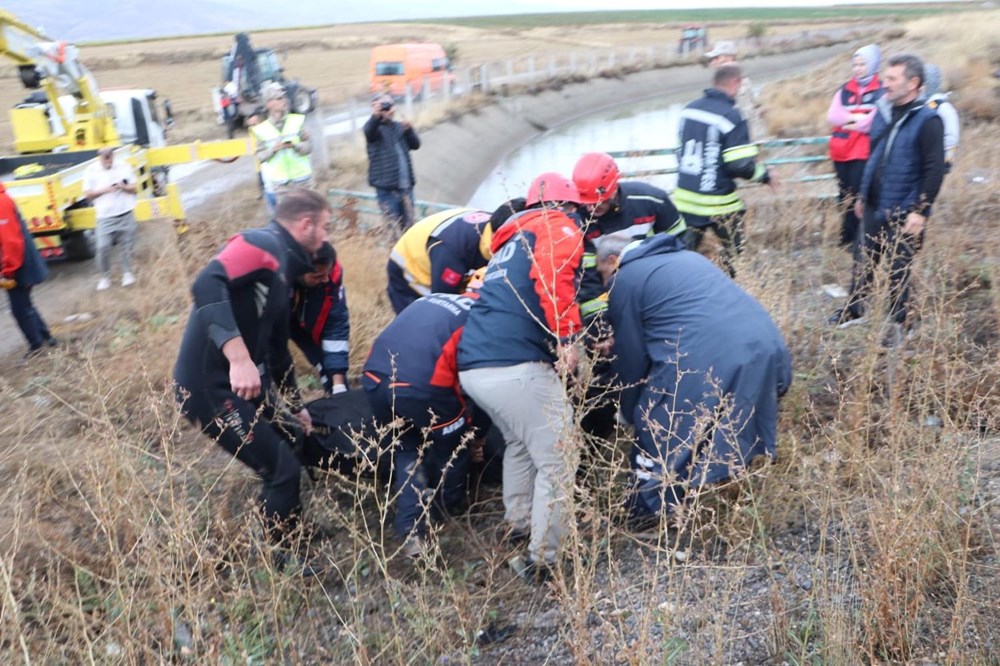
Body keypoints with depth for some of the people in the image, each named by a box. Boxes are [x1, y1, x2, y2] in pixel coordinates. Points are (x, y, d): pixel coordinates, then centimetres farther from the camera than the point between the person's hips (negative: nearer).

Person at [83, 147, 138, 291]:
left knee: (127, 245, 5)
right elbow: (88, 193, -1)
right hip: (105, 216, -1)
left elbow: (134, 188, 5)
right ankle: (105, 276, 8)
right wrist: (104, 190, -17)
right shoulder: (91, 170, -1)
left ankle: (127, 273, 22)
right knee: (103, 247, -7)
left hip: (126, 214, 1)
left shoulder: (124, 165, 2)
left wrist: (124, 187, -17)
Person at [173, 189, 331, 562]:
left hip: (244, 384, 10)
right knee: (282, 470, -3)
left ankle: (289, 537, 41)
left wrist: (296, 406, 33)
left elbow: (276, 346, 25)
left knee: (283, 457, 21)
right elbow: (207, 285, -33)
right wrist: (238, 356, -41)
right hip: (212, 387, -10)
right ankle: (282, 558, 18)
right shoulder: (262, 245, -14)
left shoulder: (284, 269, 16)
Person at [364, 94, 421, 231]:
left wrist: (409, 130, -9)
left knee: (408, 226, 11)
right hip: (387, 187, -6)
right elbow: (369, 132, -26)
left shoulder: (399, 126, 16)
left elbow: (415, 144, 11)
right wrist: (375, 116, -47)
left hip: (406, 185, 6)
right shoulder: (375, 127, -3)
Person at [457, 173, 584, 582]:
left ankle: (518, 522, 40)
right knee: (557, 462, 4)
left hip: (471, 366, 9)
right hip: (515, 366, -9)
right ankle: (544, 560, 8)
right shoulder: (560, 227, 4)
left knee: (520, 443, 30)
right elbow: (551, 274, -18)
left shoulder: (512, 239, 30)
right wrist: (567, 337, -18)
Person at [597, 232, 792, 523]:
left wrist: (631, 413, 20)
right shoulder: (686, 256, 30)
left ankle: (645, 513, 21)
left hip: (705, 362, -7)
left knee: (656, 431, 10)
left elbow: (630, 356, 7)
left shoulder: (625, 279, 7)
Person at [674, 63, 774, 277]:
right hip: (716, 202, -6)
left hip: (685, 197, 6)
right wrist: (764, 174, -1)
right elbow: (741, 165, -19)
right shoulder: (731, 116, -16)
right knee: (734, 253, 14)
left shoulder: (689, 109, 4)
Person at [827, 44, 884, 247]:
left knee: (856, 198, -8)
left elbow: (875, 121, -13)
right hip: (841, 152, 5)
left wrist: (847, 123, -5)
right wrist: (856, 117, -13)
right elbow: (832, 116, 0)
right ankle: (848, 239, 20)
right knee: (844, 197, 11)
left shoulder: (881, 90, -1)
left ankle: (850, 239, -2)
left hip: (863, 153, -5)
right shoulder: (845, 90, 14)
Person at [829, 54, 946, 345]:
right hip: (874, 208, 6)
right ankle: (854, 309, 34)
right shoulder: (883, 111, 6)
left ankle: (897, 323, 23)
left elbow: (935, 170, -16)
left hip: (903, 214, -6)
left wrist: (921, 211, -19)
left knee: (898, 270, 7)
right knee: (864, 262, 17)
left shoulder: (927, 120, -14)